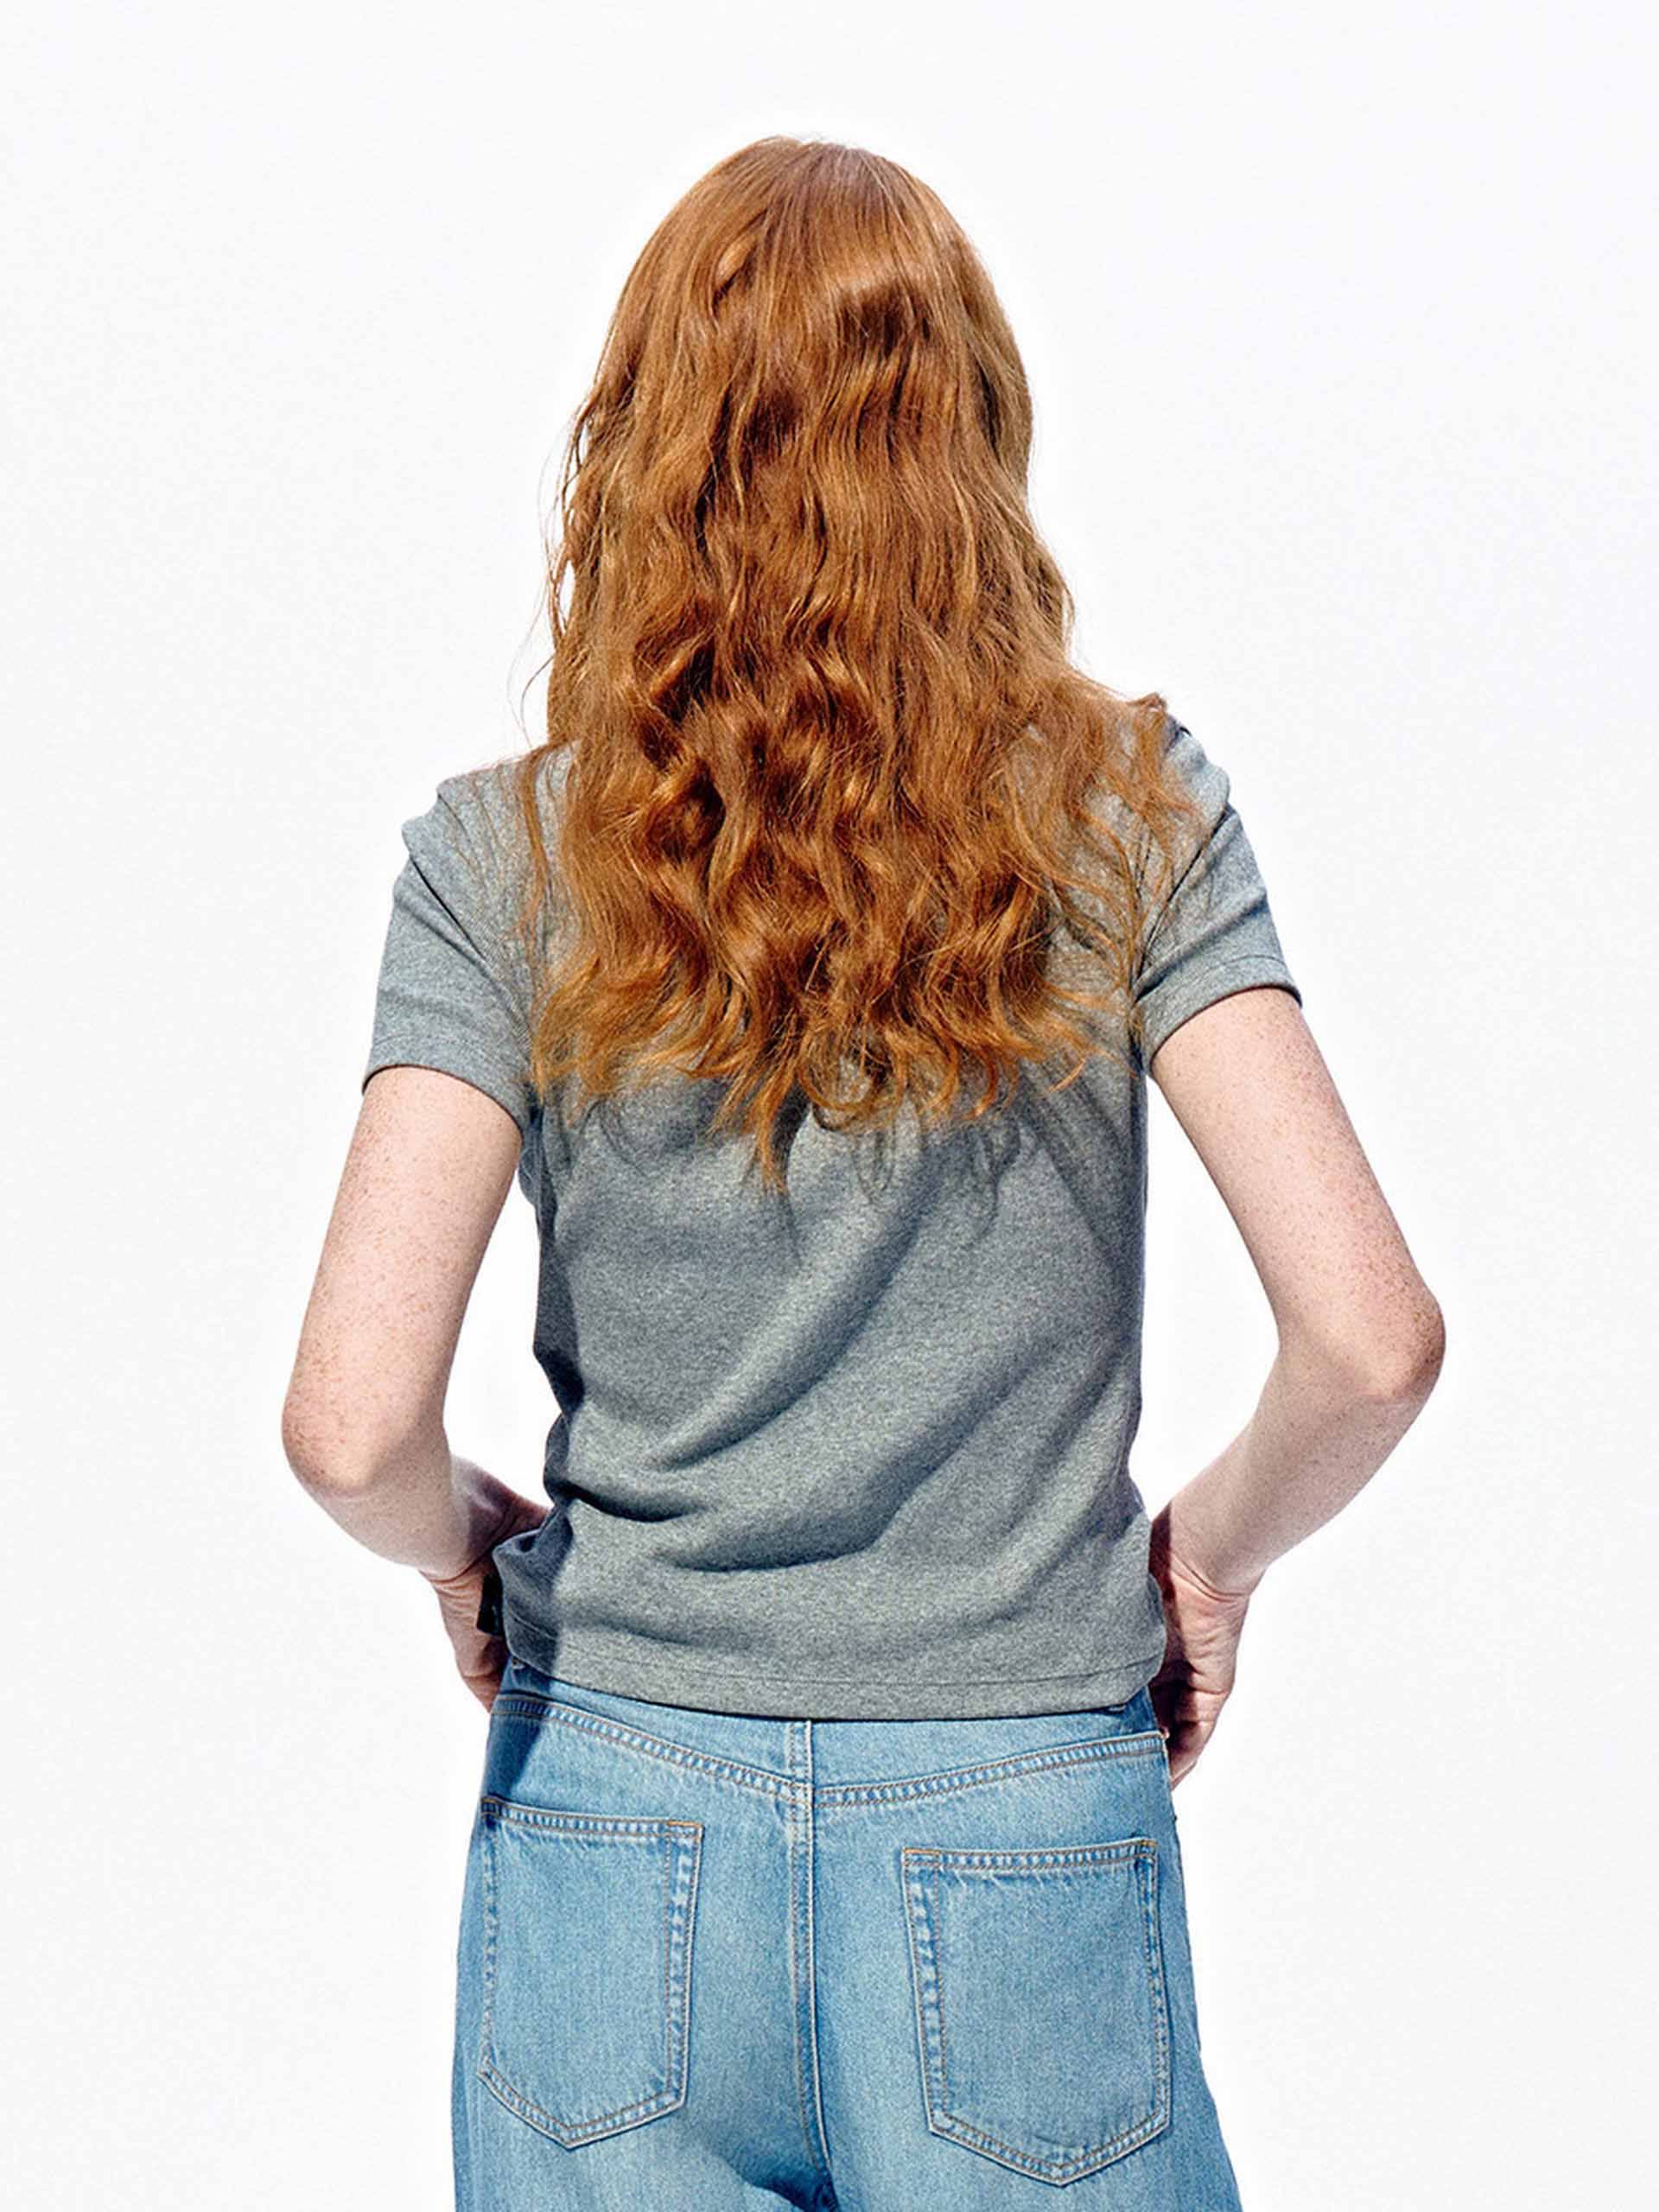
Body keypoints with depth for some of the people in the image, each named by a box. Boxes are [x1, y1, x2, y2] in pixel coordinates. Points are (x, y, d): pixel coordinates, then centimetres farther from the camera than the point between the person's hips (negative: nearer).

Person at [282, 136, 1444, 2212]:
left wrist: (464, 1546, 6)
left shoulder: (504, 858, -7)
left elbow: (354, 1428, -15)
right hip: (1028, 1842, 0)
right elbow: (1373, 1339, -14)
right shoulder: (1127, 813, -7)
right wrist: (1211, 1544, 5)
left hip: (614, 1818, 1)